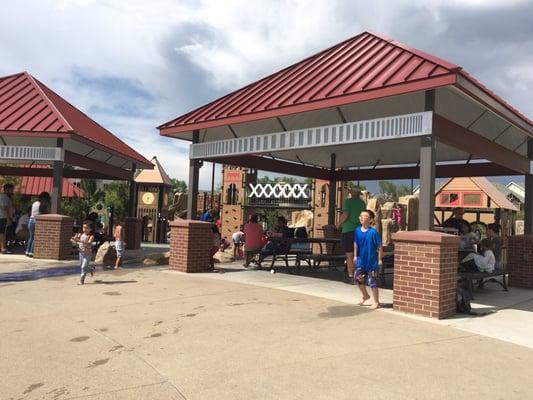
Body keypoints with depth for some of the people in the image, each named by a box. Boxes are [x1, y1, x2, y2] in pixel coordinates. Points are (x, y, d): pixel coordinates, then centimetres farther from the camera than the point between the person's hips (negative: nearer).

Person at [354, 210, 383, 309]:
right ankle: (365, 296, 31)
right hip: (361, 260, 5)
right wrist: (355, 256, 11)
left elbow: (380, 246, -11)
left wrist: (379, 259, -9)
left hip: (372, 260, -5)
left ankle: (376, 301, 17)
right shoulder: (357, 231, -2)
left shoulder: (373, 232, -17)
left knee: (372, 281, 1)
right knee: (358, 278, 7)